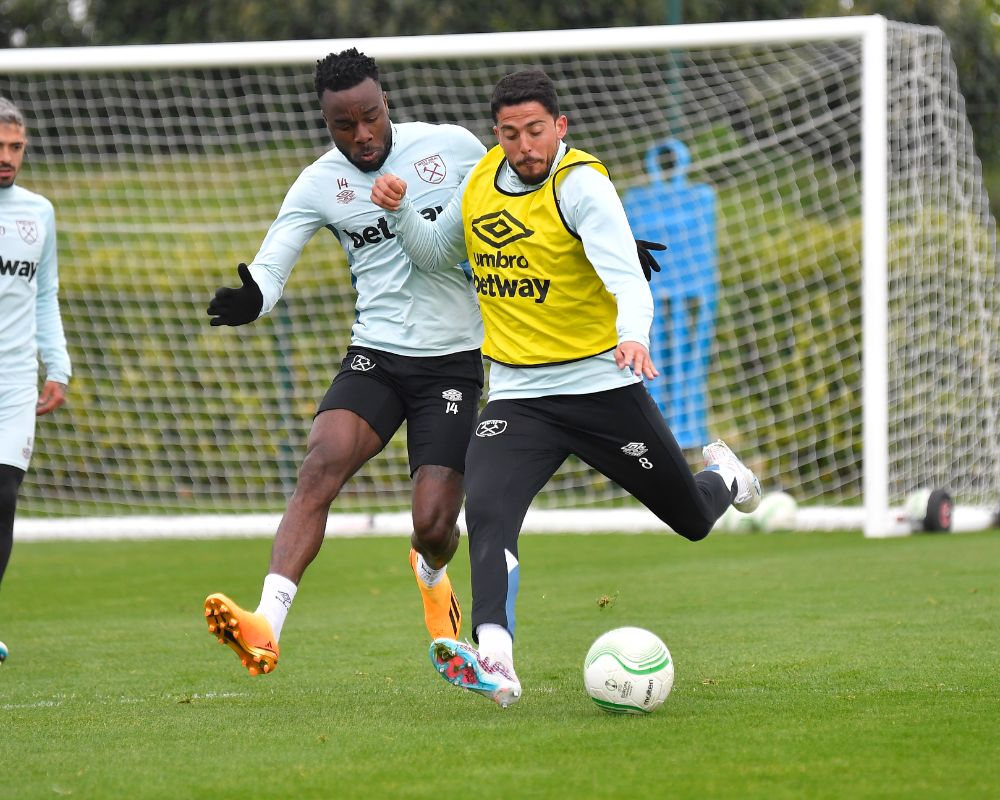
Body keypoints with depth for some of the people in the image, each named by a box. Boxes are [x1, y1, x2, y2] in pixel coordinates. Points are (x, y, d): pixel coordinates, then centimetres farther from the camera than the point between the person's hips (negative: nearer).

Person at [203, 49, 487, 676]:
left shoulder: (452, 147, -3)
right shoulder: (319, 184, -2)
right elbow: (271, 266, -9)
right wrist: (251, 301, -33)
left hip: (453, 361, -1)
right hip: (375, 356, 1)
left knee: (433, 525, -9)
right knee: (321, 464, -26)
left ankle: (432, 576, 32)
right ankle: (266, 627, -36)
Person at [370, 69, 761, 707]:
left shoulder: (582, 183, -15)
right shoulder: (482, 178, 4)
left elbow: (626, 275, -28)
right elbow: (436, 254, 22)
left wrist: (634, 336, -48)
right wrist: (401, 211, 2)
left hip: (603, 386, -3)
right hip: (516, 397, 3)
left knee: (693, 520, 13)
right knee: (487, 512, -26)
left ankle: (724, 478, 50)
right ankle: (495, 663, -37)